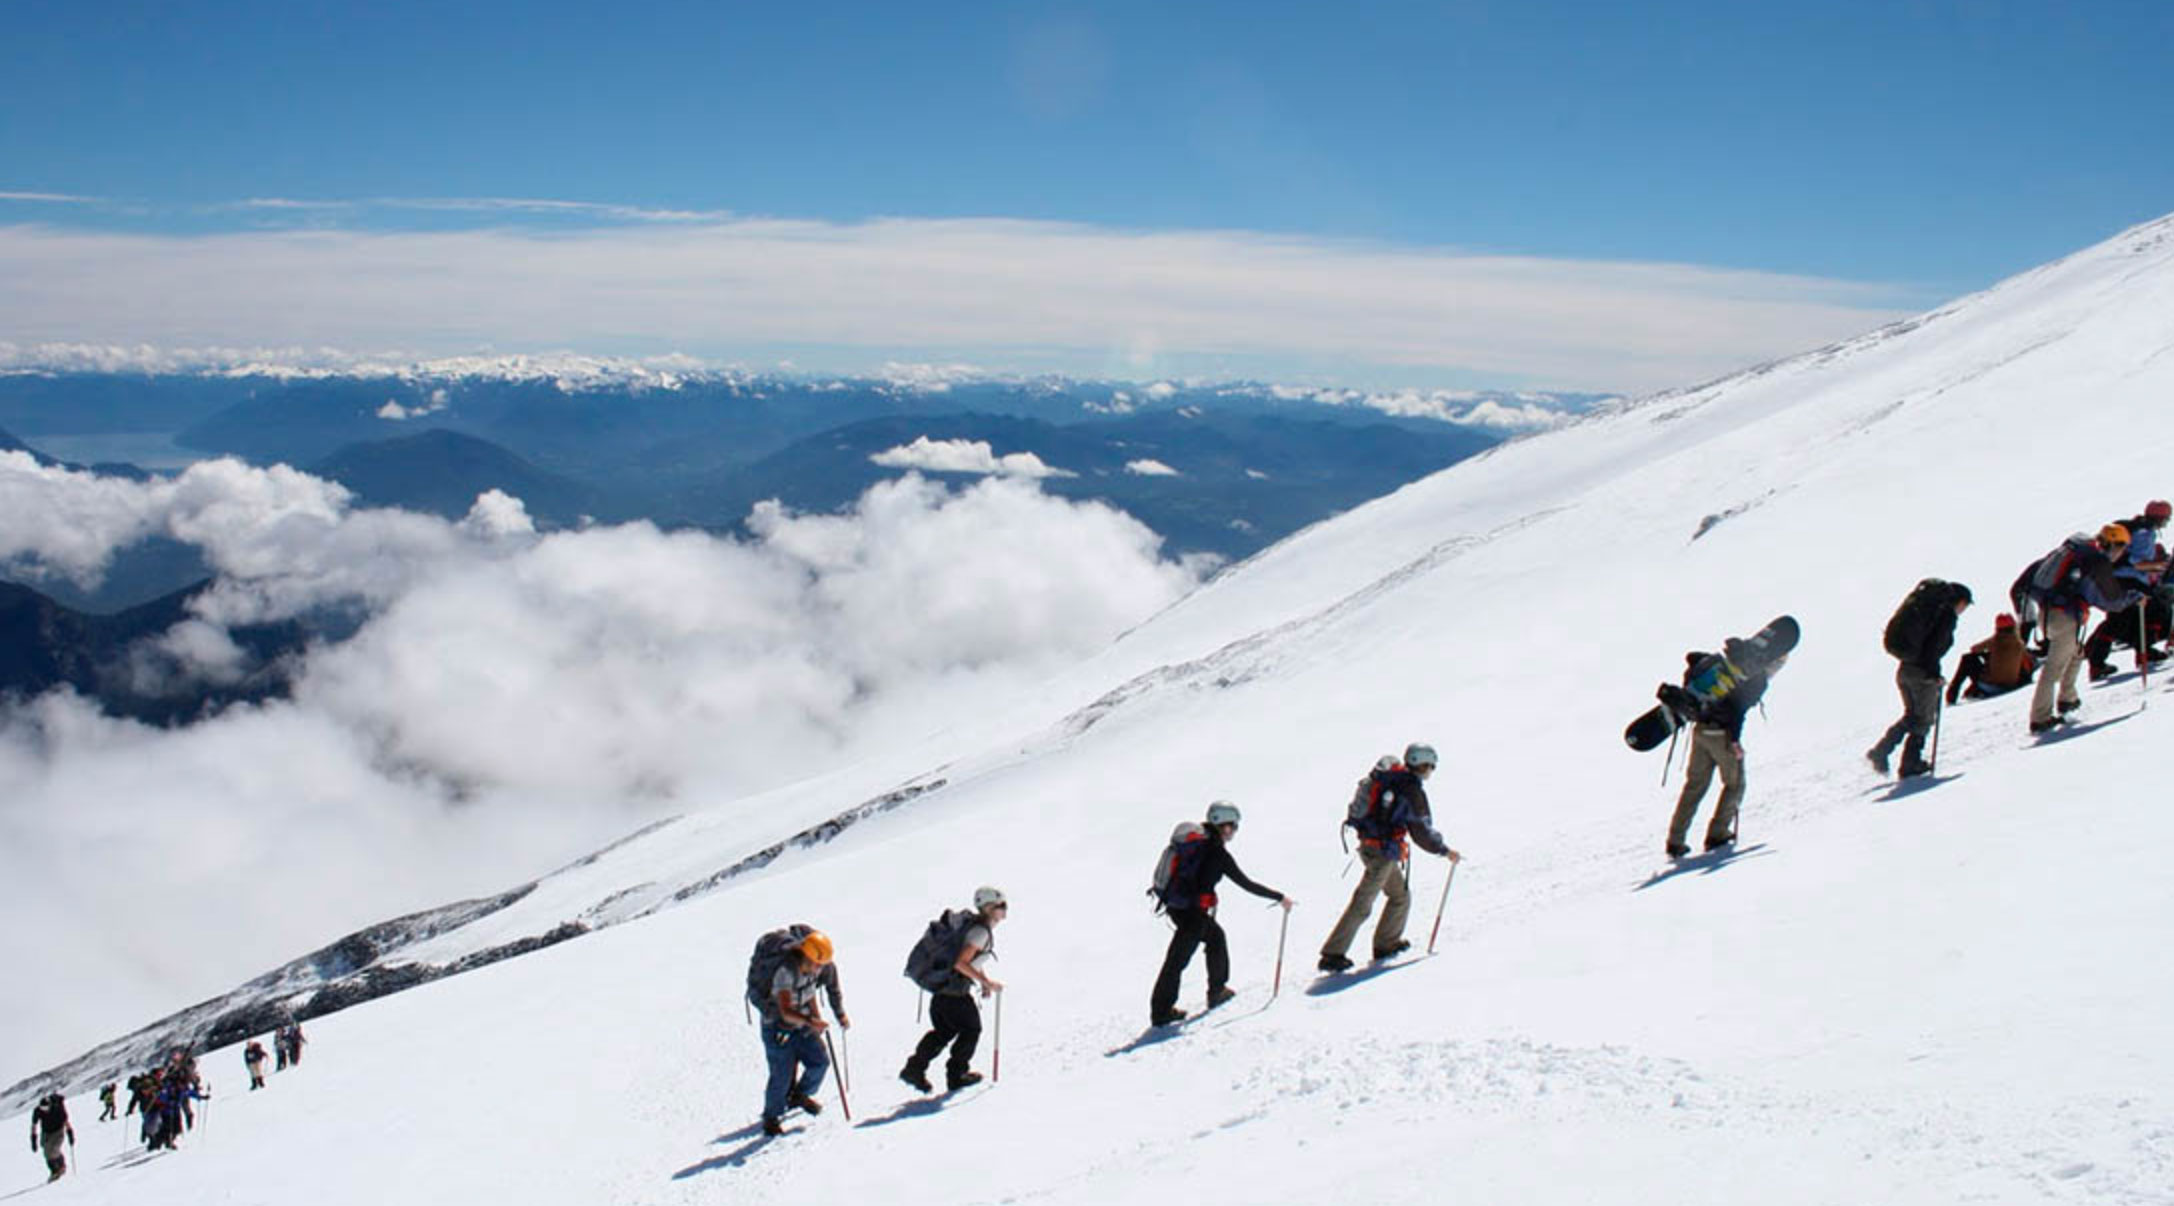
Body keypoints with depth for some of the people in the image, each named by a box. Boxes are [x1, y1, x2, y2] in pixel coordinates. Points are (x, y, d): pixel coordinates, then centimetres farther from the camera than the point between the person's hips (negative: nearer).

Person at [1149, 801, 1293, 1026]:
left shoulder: (1197, 841, 7)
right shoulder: (1218, 853, -16)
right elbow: (1246, 884, -12)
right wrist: (1279, 898, -4)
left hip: (1175, 904, 9)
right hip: (1190, 912, -9)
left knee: (1215, 936, 25)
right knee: (1177, 959, -1)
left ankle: (1217, 990, 35)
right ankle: (1161, 1011, 5)